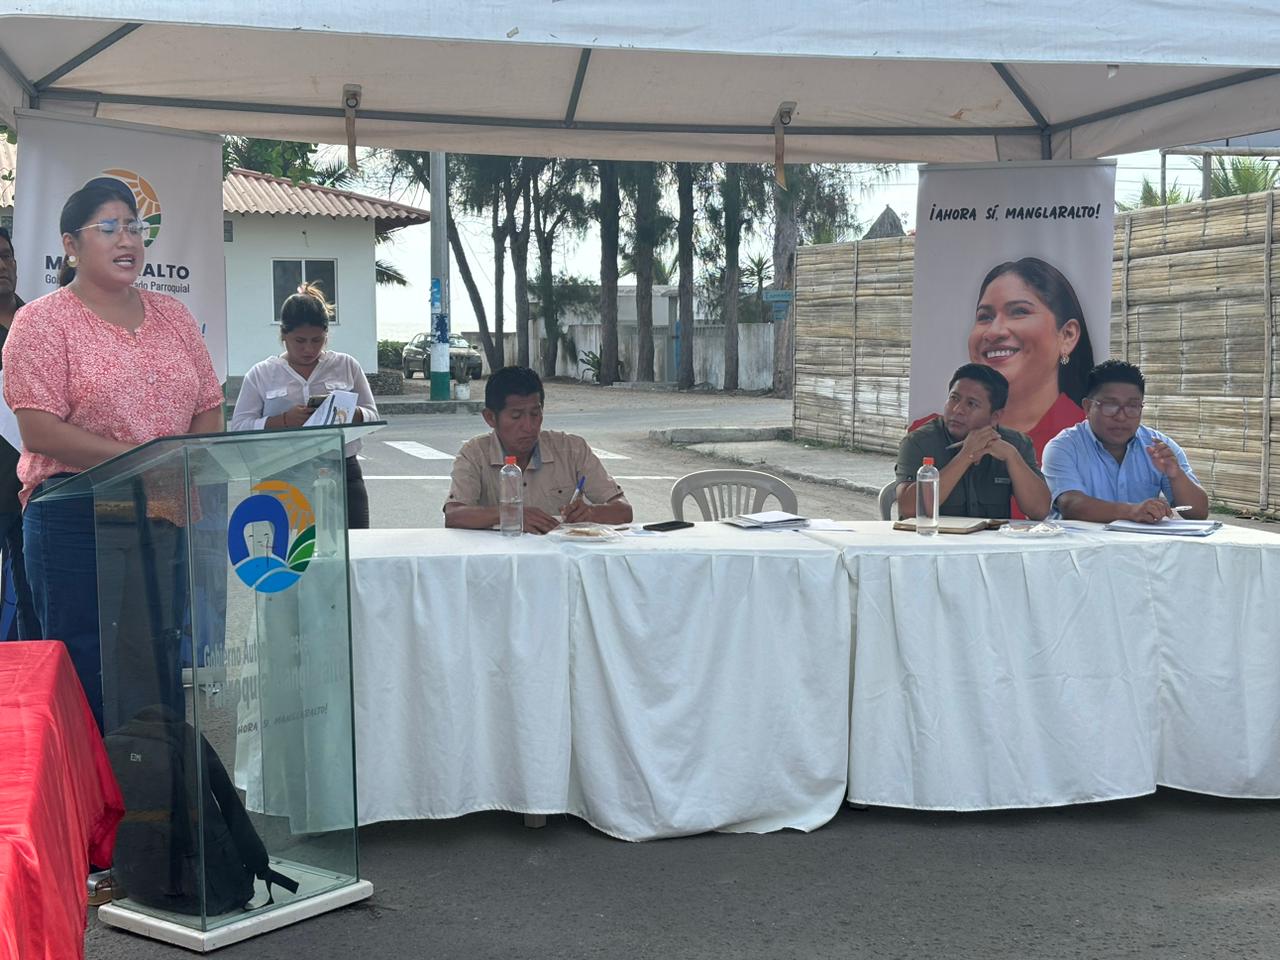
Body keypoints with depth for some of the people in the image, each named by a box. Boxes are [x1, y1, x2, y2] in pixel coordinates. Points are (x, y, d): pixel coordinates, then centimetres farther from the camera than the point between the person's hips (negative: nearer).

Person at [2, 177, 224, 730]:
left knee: (169, 672, 9)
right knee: (91, 680, 0)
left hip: (177, 519, 5)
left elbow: (208, 412, 13)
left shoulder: (173, 317, 14)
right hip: (79, 521, -5)